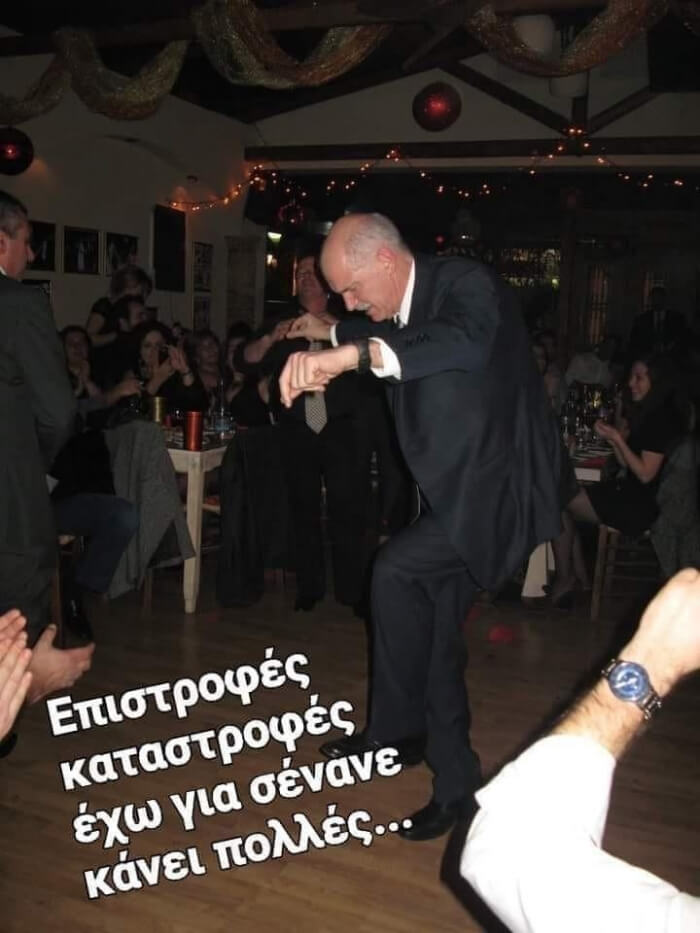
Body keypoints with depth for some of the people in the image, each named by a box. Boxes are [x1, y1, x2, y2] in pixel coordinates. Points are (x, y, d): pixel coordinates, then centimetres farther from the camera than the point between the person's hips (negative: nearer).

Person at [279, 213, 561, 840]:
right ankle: (454, 781, 29)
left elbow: (467, 344, -44)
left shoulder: (466, 283, -19)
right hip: (455, 489, 10)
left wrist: (352, 353, -52)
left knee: (396, 572, -23)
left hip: (496, 488, -9)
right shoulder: (404, 307, 6)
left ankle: (395, 728, 1)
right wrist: (331, 335, 29)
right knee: (433, 629, 12)